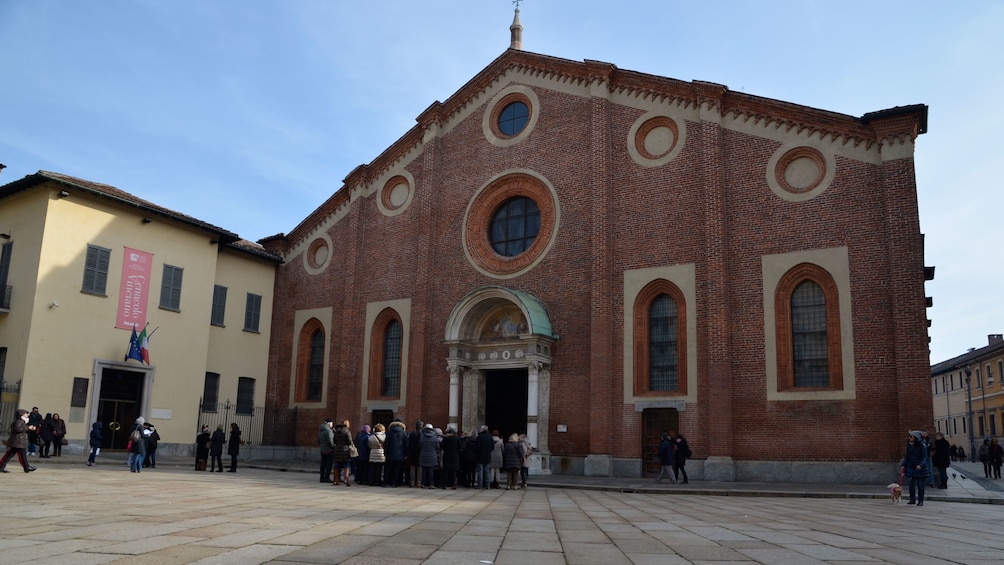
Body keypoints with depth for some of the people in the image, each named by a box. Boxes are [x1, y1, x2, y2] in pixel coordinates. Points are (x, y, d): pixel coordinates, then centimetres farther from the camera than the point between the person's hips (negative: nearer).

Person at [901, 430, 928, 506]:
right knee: (911, 484, 0)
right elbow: (907, 457, 14)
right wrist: (903, 465, 5)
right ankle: (912, 499, 8)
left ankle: (920, 501, 9)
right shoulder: (909, 446, 8)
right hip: (911, 467, 5)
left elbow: (924, 457, -11)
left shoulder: (922, 446, -8)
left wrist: (920, 465, -27)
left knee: (920, 485, 1)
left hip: (920, 468, -5)